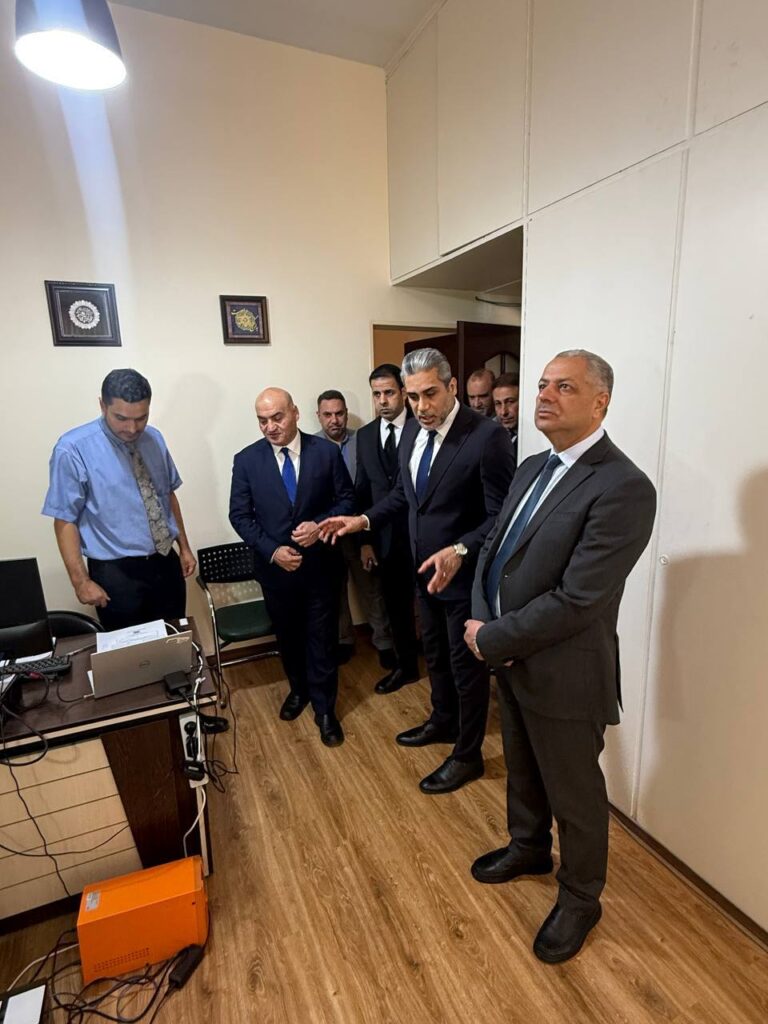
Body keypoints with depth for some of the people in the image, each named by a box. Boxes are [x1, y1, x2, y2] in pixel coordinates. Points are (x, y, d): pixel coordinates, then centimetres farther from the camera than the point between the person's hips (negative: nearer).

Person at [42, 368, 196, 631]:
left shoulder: (154, 439, 2)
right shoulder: (73, 449, -15)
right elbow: (65, 520, -12)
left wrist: (184, 547, 12)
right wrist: (81, 580, -13)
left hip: (166, 563, 5)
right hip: (116, 572, -4)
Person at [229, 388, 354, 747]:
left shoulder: (326, 451, -8)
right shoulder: (246, 460, -6)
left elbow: (347, 499, -3)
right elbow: (240, 515, -4)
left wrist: (321, 525, -21)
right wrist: (271, 550, -16)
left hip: (320, 564, -1)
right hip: (275, 567, 2)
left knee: (322, 638, 9)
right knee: (287, 636, 21)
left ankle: (324, 708, 29)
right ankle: (299, 690, 47)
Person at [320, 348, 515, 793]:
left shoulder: (487, 435, -23)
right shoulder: (413, 428, 0)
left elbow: (501, 516, -22)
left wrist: (460, 551, -36)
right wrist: (364, 520, 1)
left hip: (465, 572, -7)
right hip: (426, 568, 7)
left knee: (467, 663, 12)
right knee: (436, 653, 25)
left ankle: (468, 755, 35)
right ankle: (444, 721, 51)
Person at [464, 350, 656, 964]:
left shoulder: (624, 488, -23)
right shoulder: (533, 468, 4)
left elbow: (576, 600, -27)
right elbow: (494, 550, 6)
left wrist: (491, 640, -17)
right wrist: (482, 622, -9)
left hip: (563, 675, -7)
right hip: (510, 659, 7)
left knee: (574, 794, 18)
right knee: (522, 771, 28)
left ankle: (580, 898, 45)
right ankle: (529, 849, 56)